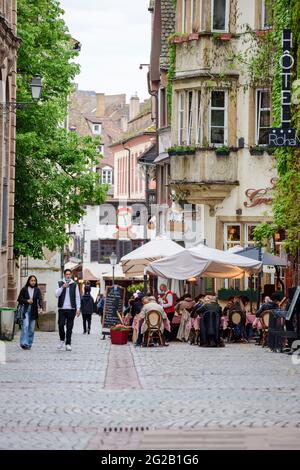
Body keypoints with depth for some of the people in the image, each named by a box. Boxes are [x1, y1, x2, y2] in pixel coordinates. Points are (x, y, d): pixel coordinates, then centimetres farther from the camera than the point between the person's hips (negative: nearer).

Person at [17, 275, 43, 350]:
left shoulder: (37, 290, 6)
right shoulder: (24, 289, 3)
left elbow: (40, 299, -5)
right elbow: (19, 299, 5)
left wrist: (41, 307, -23)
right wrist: (27, 301, -12)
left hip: (33, 311, 2)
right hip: (25, 310, -2)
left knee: (31, 328, 3)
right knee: (25, 326, -16)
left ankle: (29, 344, 12)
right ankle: (24, 343, -20)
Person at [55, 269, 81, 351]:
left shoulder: (74, 285, 8)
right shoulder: (60, 284, 9)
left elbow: (77, 297, 8)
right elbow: (56, 295, 0)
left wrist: (78, 308, 0)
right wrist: (62, 287, -13)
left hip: (71, 309, 0)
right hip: (62, 308, 0)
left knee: (69, 327, 0)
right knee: (61, 325, -9)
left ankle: (68, 344, 3)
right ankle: (62, 340, 14)